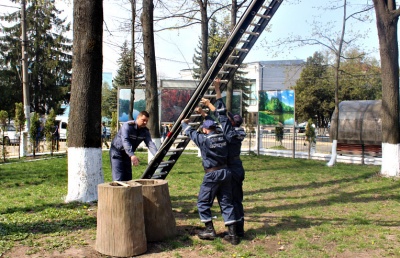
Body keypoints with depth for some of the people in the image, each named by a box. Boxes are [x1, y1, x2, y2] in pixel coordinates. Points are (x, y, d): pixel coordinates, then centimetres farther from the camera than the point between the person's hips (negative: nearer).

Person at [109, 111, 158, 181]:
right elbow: (125, 141, -37)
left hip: (128, 153, 7)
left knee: (128, 177, 7)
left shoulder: (145, 131, -5)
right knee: (119, 178, -15)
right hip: (117, 152, -6)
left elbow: (150, 144, -16)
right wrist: (132, 155, -50)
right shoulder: (127, 126, -24)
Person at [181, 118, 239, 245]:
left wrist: (184, 123, 29)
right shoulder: (223, 138, 3)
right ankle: (232, 234, 8)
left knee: (203, 203, 11)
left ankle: (210, 230, 15)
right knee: (226, 203, 10)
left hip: (212, 174, -6)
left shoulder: (204, 139, -9)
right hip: (225, 172, 6)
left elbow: (191, 132, 8)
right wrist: (207, 118, 36)